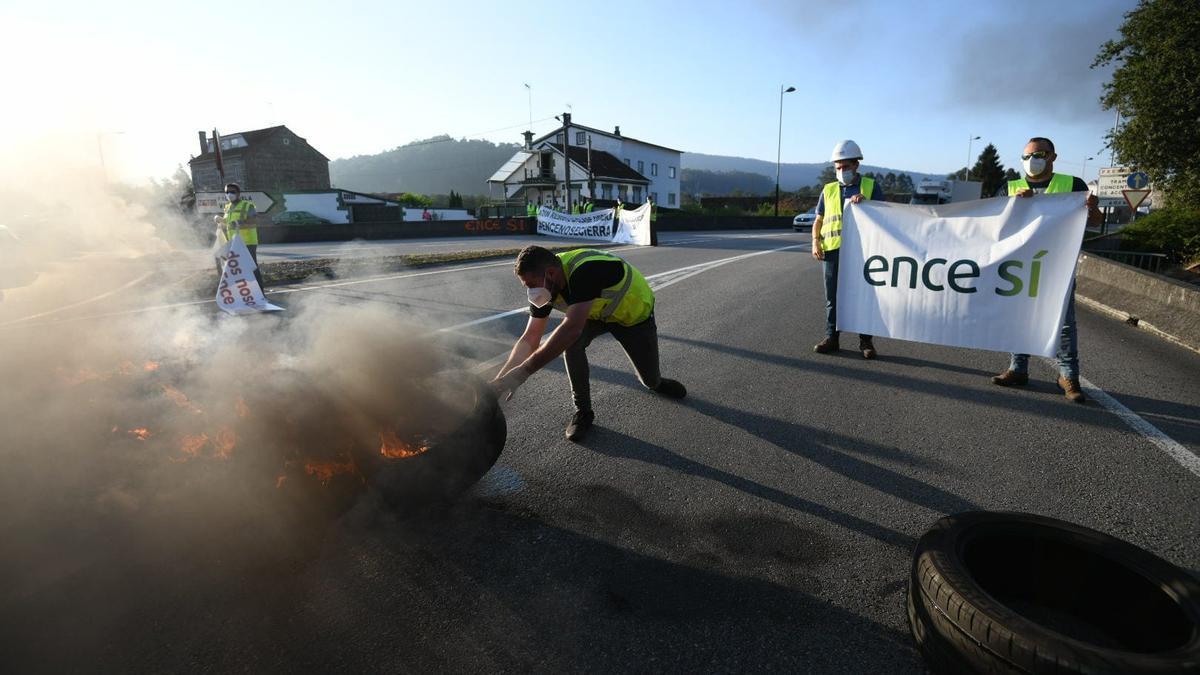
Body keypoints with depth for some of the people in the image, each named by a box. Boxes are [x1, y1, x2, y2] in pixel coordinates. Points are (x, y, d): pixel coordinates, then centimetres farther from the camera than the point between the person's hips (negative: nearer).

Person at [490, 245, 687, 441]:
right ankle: (583, 411, -8)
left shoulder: (585, 270, -43)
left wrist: (522, 373, -53)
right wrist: (501, 377, -33)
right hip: (600, 312, 4)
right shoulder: (546, 285, -21)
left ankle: (655, 382, 43)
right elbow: (529, 339, -19)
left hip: (635, 312, -4)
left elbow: (572, 329, -52)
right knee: (571, 343, -26)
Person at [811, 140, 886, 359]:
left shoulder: (871, 186, 9)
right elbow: (818, 220, 14)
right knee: (832, 297, 6)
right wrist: (816, 242, -3)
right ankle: (831, 337, 15)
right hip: (833, 251, 2)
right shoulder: (828, 190, 14)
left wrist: (865, 201, -12)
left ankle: (866, 341, 11)